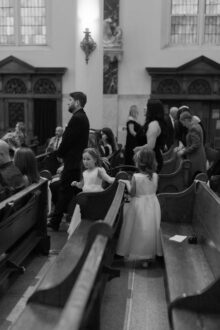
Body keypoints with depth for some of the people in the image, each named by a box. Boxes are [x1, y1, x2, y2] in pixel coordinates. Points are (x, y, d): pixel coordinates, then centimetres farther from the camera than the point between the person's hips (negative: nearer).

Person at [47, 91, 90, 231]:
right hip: (78, 159, 10)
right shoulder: (83, 117, 14)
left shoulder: (77, 118, -18)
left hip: (72, 161, -10)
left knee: (65, 191, -3)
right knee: (75, 190, 17)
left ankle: (55, 222, 4)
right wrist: (61, 153, 11)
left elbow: (67, 140, -19)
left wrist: (59, 154, -4)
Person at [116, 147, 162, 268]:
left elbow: (132, 193, -10)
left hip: (139, 205, -3)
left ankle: (144, 258, 18)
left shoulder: (136, 176, -18)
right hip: (152, 204, 3)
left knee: (140, 229, 10)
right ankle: (150, 254, 26)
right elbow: (154, 190, 4)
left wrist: (127, 183, 4)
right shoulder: (155, 176, -8)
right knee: (151, 229, 15)